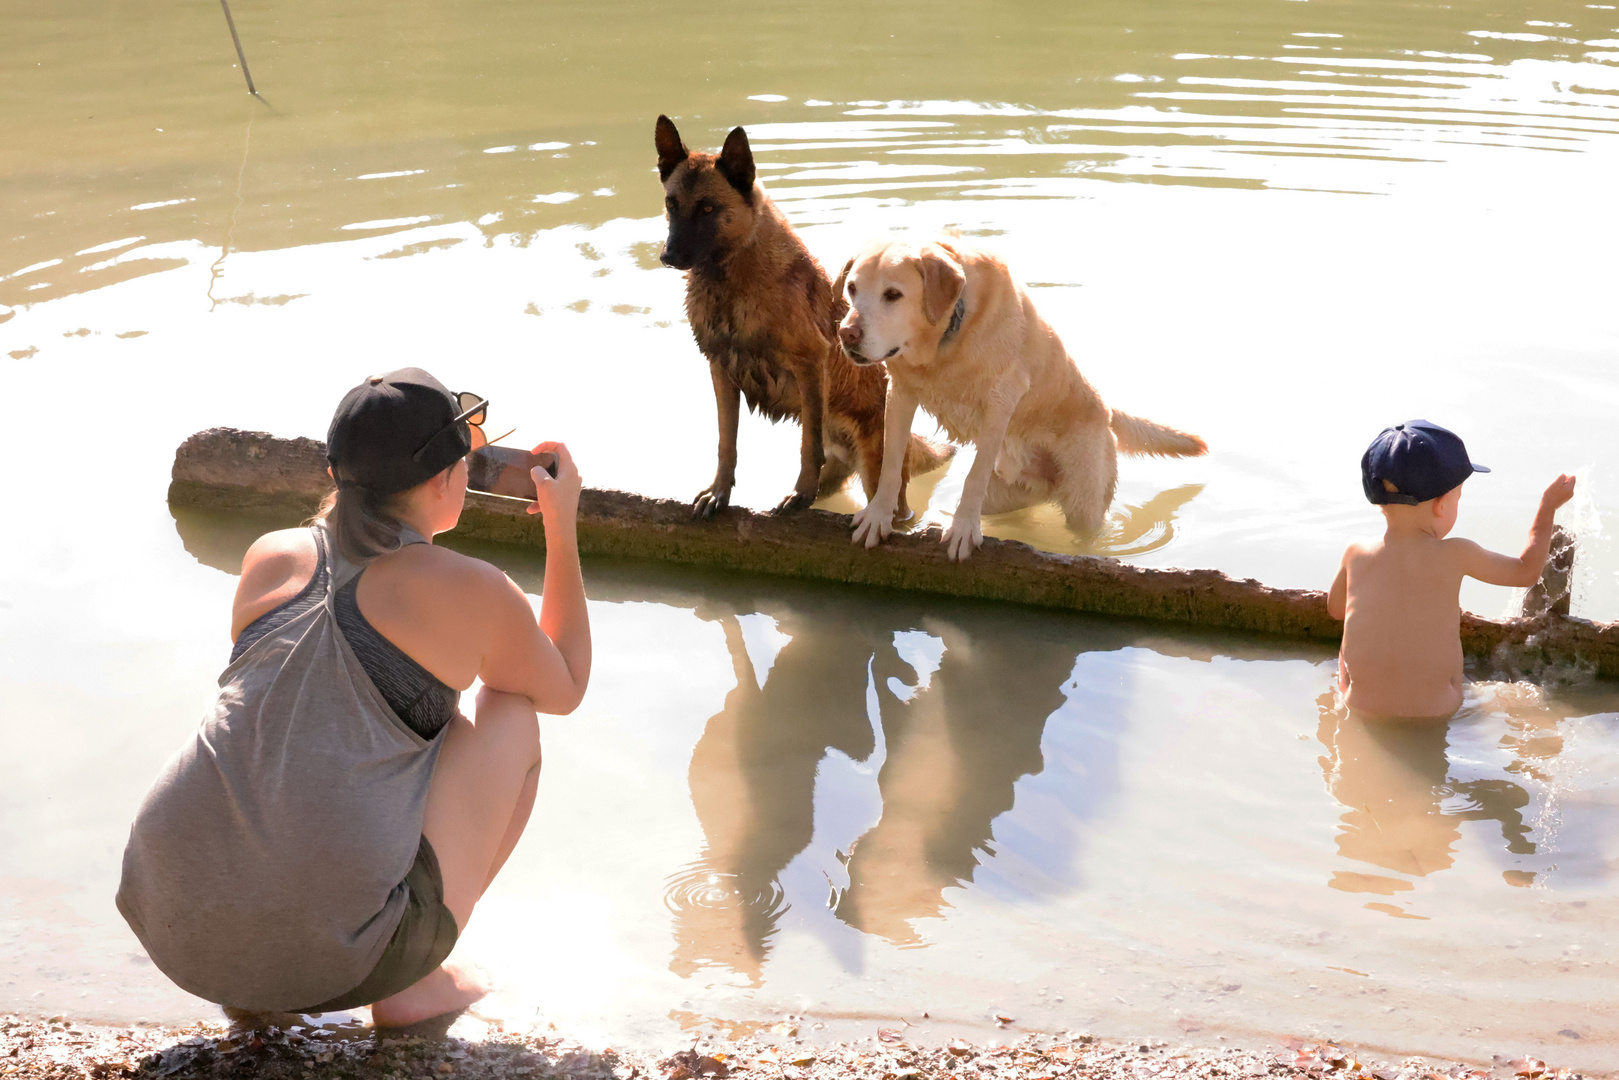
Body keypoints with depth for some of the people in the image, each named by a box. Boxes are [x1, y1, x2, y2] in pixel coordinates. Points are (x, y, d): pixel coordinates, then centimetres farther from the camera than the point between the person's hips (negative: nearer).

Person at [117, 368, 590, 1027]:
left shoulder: (269, 557, 13)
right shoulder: (475, 594, 0)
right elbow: (564, 690, 22)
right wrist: (563, 529, 27)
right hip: (343, 959, -5)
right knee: (512, 715, 17)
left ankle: (254, 986, 17)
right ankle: (412, 983, 11)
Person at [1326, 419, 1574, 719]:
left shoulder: (1356, 555, -6)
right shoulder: (1455, 554, -10)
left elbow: (1335, 609, 13)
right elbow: (1527, 571, 6)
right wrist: (1548, 506, 18)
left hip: (1361, 706, 1)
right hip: (1435, 711, 0)